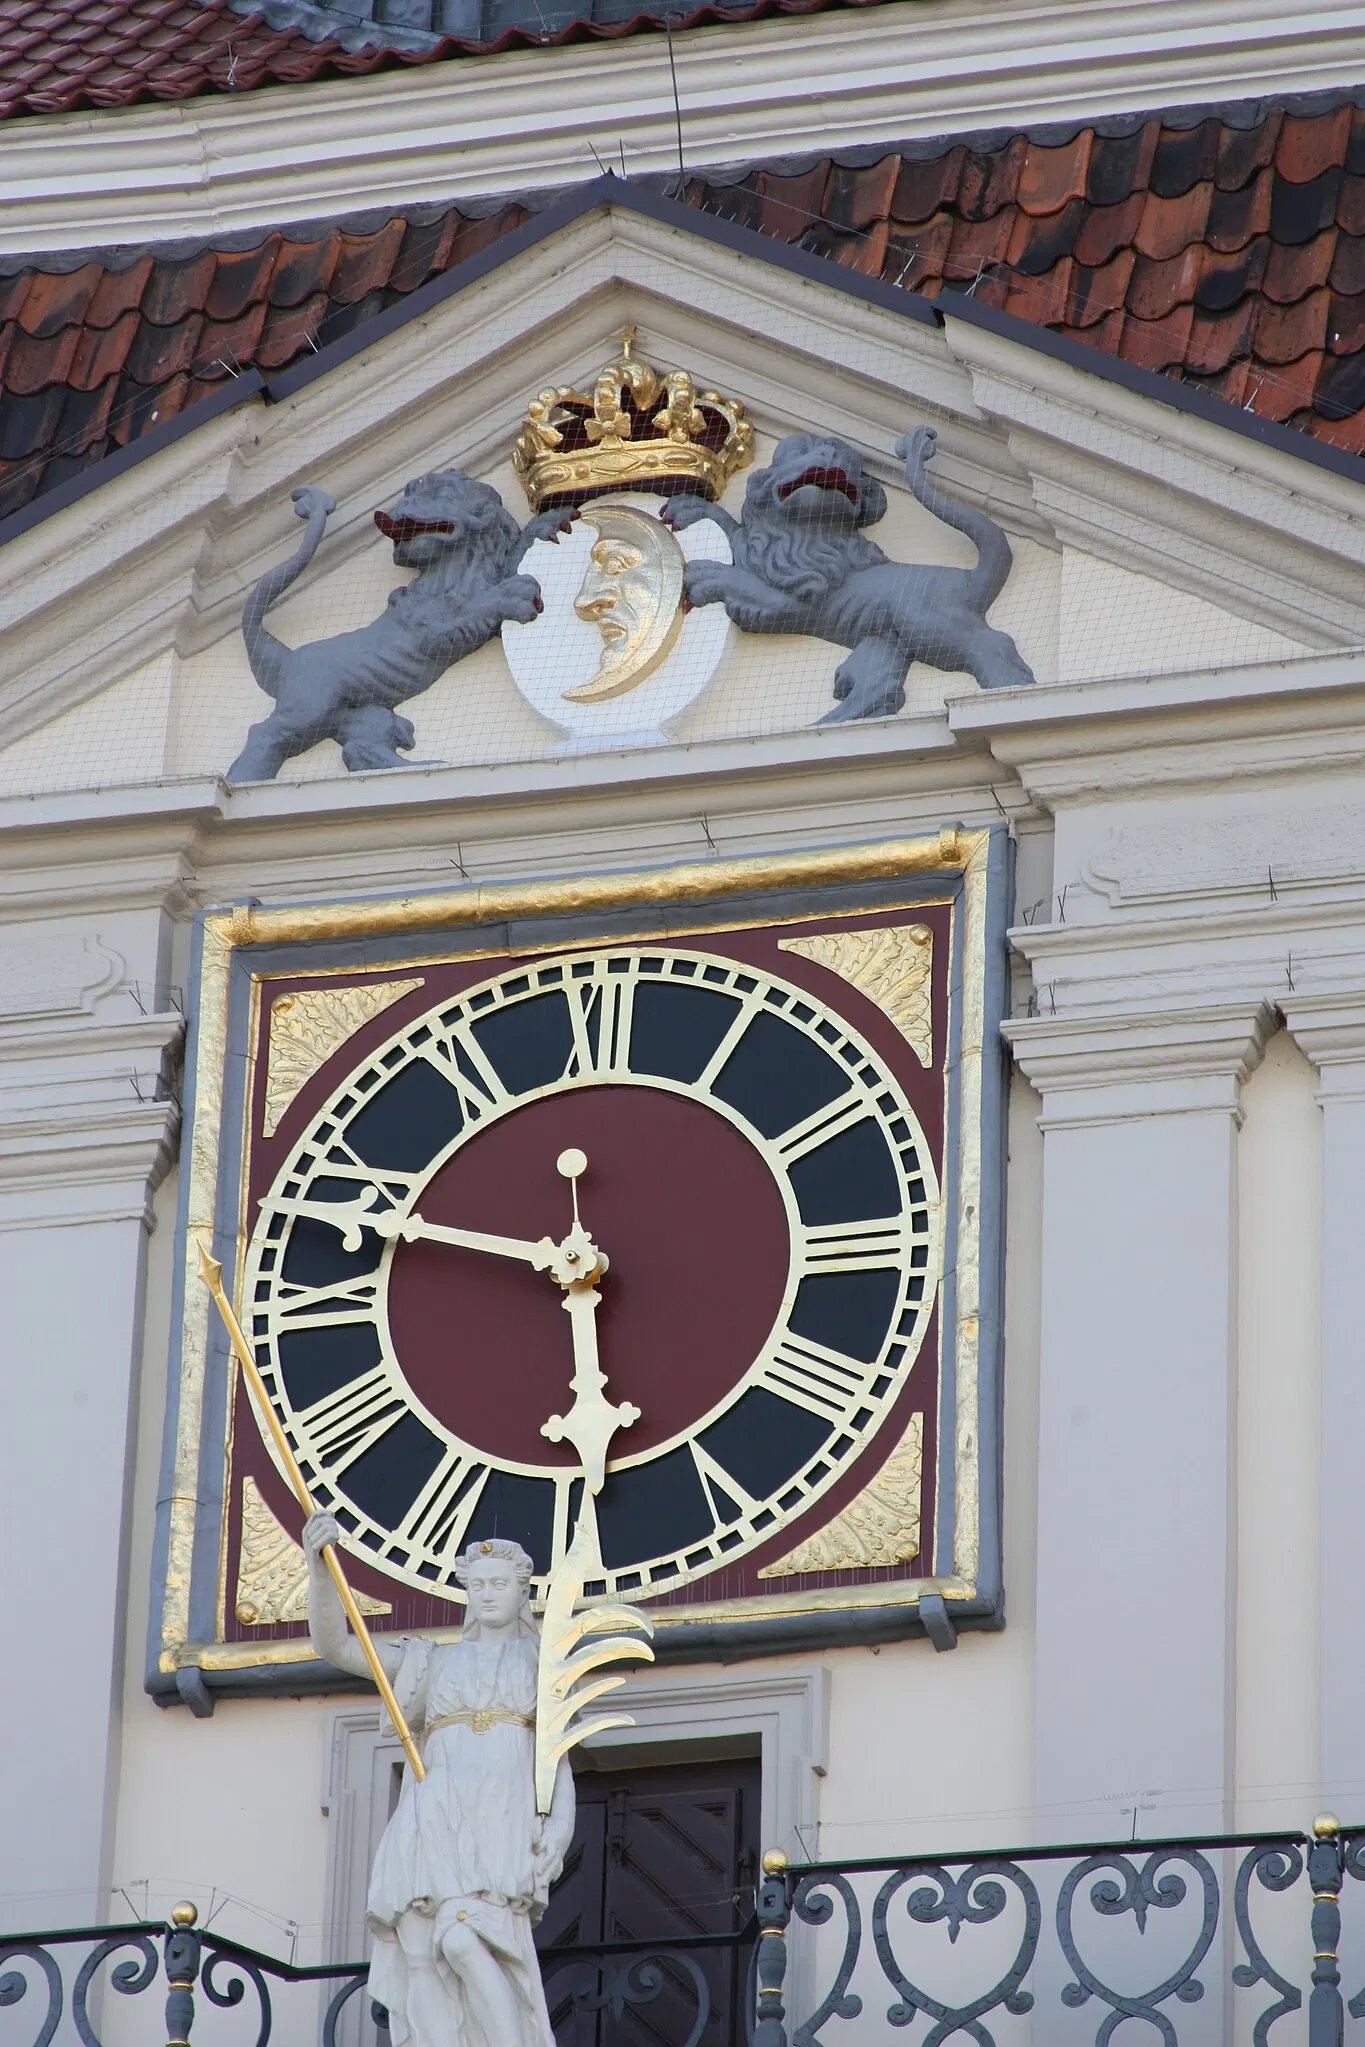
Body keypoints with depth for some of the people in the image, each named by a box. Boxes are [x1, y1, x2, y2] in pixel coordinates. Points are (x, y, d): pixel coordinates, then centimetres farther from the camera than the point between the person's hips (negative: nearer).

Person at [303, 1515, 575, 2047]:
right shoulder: (434, 1661, 24)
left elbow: (559, 1757, 14)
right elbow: (335, 1645, 15)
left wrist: (560, 1825, -5)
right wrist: (319, 1564, -1)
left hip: (504, 1820, -3)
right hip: (436, 1818, 3)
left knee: (463, 1941, -29)